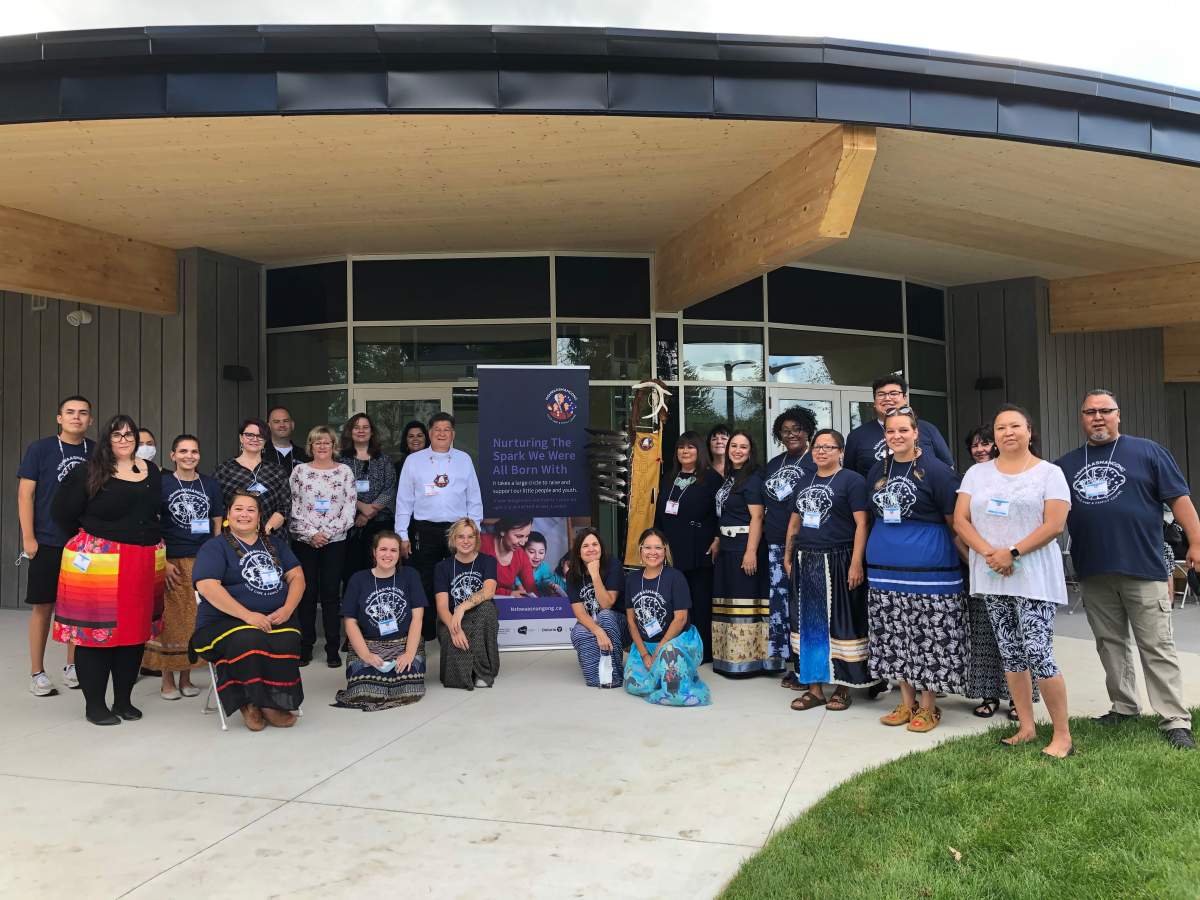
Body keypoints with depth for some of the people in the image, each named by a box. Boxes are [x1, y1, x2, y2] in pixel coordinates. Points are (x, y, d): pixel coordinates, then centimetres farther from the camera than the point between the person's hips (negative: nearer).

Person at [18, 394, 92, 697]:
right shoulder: (40, 449, -2)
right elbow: (25, 493, -3)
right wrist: (28, 537, -8)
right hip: (47, 543, -3)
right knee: (43, 606, 3)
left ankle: (72, 666, 24)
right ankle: (37, 673, 15)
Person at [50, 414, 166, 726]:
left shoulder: (151, 472, 11)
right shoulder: (88, 473, -3)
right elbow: (62, 511, -1)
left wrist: (149, 543, 10)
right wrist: (87, 539, 6)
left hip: (144, 564, 5)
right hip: (98, 562, -5)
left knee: (136, 630, 9)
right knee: (96, 631, 0)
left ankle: (123, 700, 22)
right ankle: (95, 704, 12)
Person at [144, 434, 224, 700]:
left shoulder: (211, 485, 9)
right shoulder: (161, 484, 1)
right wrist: (163, 562, -9)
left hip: (203, 561, 3)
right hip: (172, 562, -2)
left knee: (195, 620, 6)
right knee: (170, 620, 1)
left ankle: (186, 677, 18)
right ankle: (167, 680, 13)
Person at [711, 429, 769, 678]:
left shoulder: (752, 478, -9)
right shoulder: (729, 477, 16)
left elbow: (756, 517, -16)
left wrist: (751, 551, -22)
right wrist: (717, 542, 14)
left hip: (744, 545, -9)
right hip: (727, 546, 9)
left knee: (744, 599, -6)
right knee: (727, 599, 10)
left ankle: (746, 659, -1)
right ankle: (728, 658, 18)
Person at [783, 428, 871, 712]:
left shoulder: (852, 481, -4)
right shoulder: (805, 483, 16)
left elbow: (862, 523, -11)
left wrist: (856, 563, -18)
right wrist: (788, 557, 15)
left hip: (837, 561, -6)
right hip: (805, 563, 6)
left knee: (840, 623, 0)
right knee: (808, 624, 8)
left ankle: (843, 688, 12)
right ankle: (814, 688, 16)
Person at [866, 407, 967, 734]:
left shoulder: (936, 470, -6)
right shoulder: (878, 470, 11)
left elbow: (954, 520, -4)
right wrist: (873, 553, 18)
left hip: (927, 568, -5)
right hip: (885, 567, 6)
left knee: (928, 638, 1)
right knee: (895, 638, 11)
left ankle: (928, 707, 14)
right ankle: (906, 702, 23)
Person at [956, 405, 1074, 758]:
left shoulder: (1049, 473, 1)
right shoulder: (977, 473, 10)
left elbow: (1054, 524, -9)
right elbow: (960, 520, 3)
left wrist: (1013, 553, -18)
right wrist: (988, 552, -12)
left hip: (1034, 578, -4)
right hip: (991, 577, 4)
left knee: (1037, 654, -10)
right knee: (1010, 654, 9)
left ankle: (1062, 735, 3)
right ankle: (1027, 728, 20)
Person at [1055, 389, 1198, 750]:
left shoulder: (1147, 452, 2)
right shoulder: (1067, 464, 11)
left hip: (1143, 570, -4)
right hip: (1092, 573, 4)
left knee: (1157, 647, -2)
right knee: (1110, 645, 13)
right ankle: (1123, 706, 25)